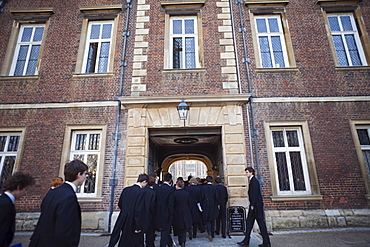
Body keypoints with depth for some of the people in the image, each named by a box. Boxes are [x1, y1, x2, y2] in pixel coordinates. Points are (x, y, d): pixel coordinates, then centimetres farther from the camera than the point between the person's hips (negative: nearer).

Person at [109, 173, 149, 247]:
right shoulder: (141, 192, -20)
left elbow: (120, 204, 10)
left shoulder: (126, 189, 1)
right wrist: (138, 226, -16)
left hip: (123, 220, 7)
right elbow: (139, 210, -21)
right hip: (133, 222, -6)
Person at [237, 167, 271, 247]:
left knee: (261, 222, -2)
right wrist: (251, 204, 13)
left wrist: (252, 205, -19)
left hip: (256, 205, -10)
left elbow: (255, 193, -19)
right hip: (253, 205, 10)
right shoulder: (252, 181, 16)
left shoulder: (254, 180, -12)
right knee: (249, 221, 9)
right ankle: (246, 241, 14)